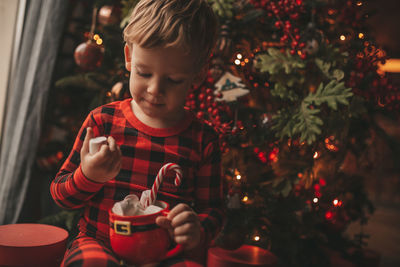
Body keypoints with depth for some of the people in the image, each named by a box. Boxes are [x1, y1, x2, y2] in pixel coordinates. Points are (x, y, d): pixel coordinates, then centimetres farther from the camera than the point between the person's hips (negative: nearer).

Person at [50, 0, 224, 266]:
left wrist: (197, 232, -15)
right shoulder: (103, 120, 1)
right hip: (99, 244, 0)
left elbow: (212, 209, 8)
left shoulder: (203, 139, 1)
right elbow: (60, 193, 7)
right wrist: (87, 177, -15)